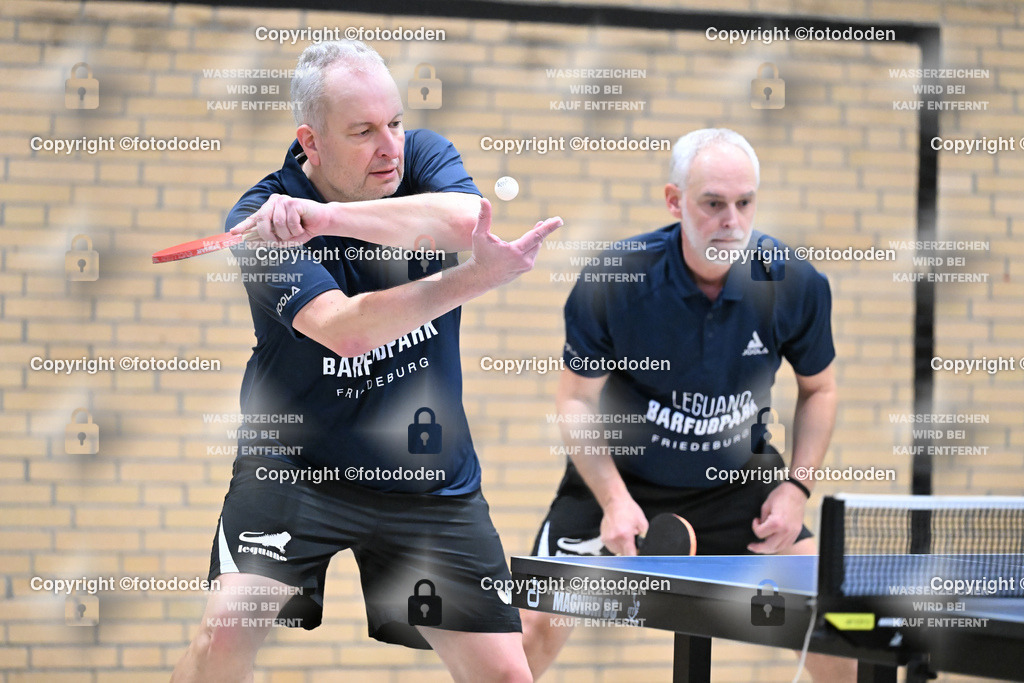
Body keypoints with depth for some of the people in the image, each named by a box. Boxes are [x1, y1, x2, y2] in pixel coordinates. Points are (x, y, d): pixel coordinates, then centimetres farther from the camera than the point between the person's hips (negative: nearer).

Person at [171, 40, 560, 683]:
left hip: (430, 476, 3)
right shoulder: (261, 221, -15)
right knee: (228, 630, -22)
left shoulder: (423, 155, -4)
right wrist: (481, 275, -34)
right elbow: (344, 329, -28)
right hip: (295, 460, -3)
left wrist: (326, 215, -38)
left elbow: (465, 218, -29)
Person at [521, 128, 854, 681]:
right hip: (620, 474, -2)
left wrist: (796, 486, -11)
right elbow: (577, 399, -10)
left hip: (739, 479, 2)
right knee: (539, 623, -10)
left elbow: (817, 388, 1)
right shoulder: (611, 281, -23)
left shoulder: (794, 284, -18)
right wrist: (614, 500, -22)